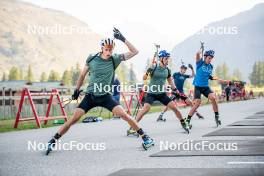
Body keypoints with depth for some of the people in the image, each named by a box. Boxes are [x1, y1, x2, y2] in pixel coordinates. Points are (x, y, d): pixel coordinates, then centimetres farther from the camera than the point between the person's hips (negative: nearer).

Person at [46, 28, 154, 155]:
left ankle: (145, 137, -3)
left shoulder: (115, 59, -3)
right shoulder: (92, 59, -3)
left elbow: (135, 52, -6)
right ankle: (52, 142, 4)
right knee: (73, 120, -8)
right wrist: (77, 89, 12)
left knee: (124, 115, -16)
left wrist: (123, 39, -14)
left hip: (105, 97, 0)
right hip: (90, 96, 0)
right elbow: (83, 74, 13)